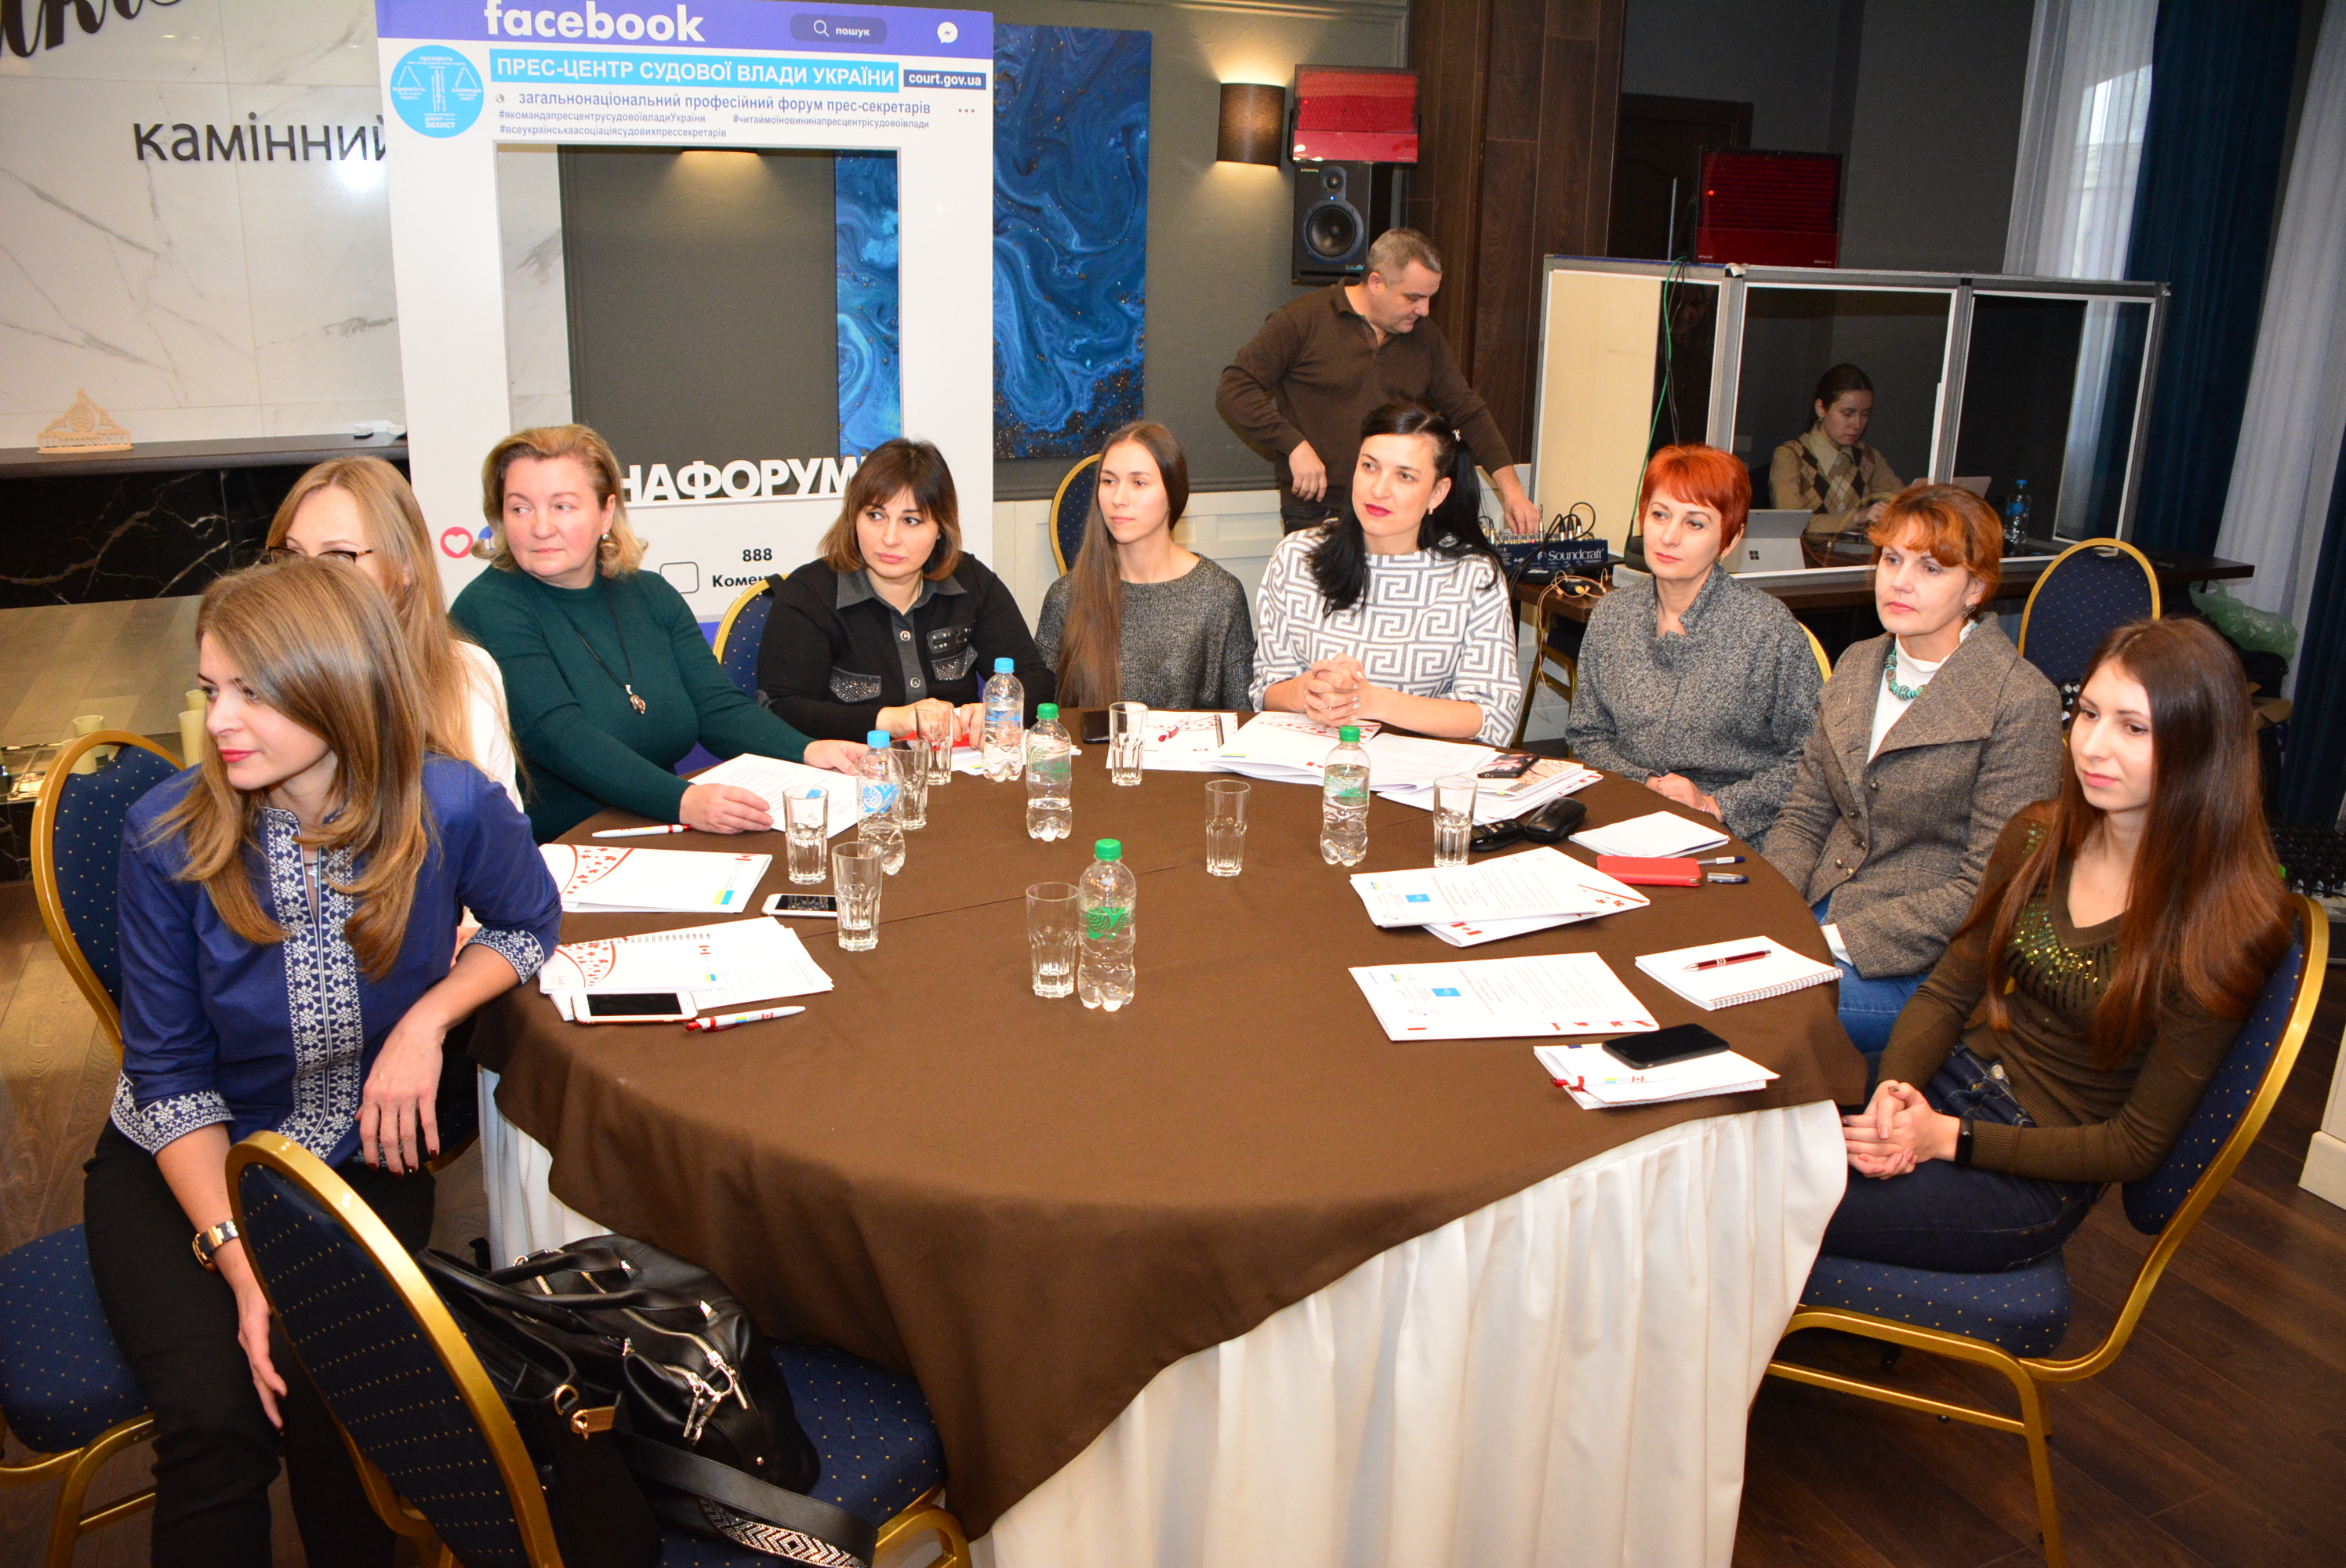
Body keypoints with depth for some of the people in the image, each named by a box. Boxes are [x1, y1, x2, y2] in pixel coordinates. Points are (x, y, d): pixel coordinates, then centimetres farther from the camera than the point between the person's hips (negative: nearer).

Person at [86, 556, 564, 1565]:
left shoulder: (450, 810, -17)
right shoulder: (170, 834, -17)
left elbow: (527, 924, 5)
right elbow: (170, 1075, -10)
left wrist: (426, 1019, -15)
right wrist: (239, 1261, -19)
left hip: (365, 1160, 0)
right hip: (186, 1168, 0)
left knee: (333, 1398, -23)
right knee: (216, 1415, -23)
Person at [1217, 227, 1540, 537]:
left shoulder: (1426, 339, 12)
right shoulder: (1303, 320, -4)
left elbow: (1468, 413, 17)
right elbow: (1234, 388, -7)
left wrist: (1511, 488, 7)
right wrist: (1294, 445, -17)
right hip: (1317, 516, -4)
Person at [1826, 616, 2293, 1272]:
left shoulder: (2219, 929, -16)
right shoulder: (2038, 837, 1)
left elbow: (2138, 1145, -12)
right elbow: (1949, 990, 8)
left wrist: (1951, 1139, -18)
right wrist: (1894, 1088, -13)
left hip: (2041, 1178, -5)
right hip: (1952, 1078, 6)